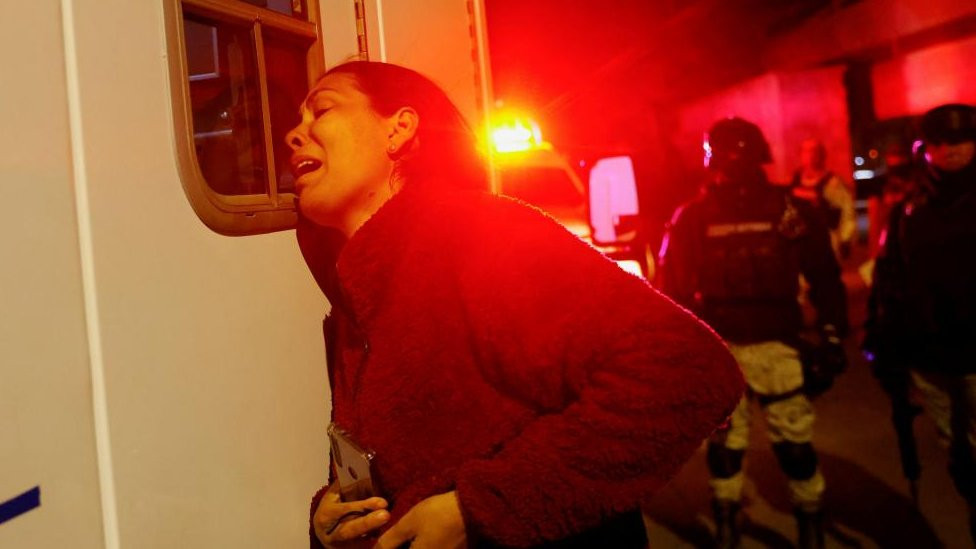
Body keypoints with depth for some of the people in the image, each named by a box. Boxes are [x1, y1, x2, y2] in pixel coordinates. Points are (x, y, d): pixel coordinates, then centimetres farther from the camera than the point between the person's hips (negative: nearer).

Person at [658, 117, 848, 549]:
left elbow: (824, 278, 4)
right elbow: (673, 288, 3)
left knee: (794, 442, 3)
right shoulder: (692, 218, 0)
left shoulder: (789, 209, 0)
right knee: (724, 443, 10)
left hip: (777, 344, 0)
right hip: (718, 347, 1)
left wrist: (831, 341, 0)